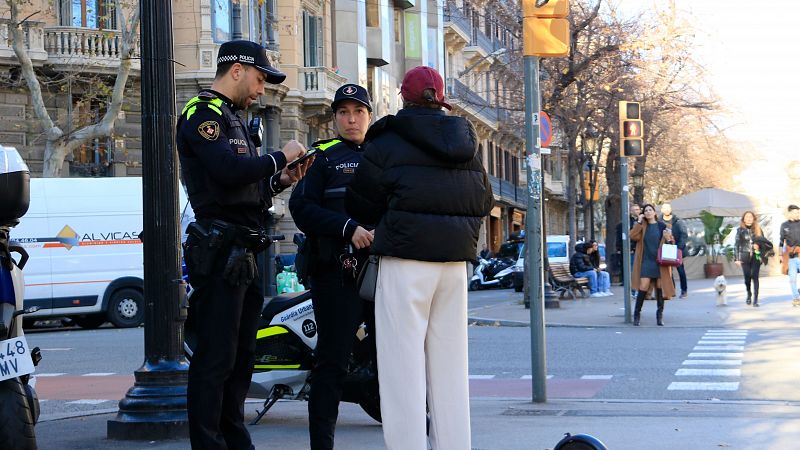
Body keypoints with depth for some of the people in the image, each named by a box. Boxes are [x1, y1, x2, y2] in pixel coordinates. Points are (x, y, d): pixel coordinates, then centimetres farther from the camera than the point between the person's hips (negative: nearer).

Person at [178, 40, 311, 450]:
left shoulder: (230, 118, 24)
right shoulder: (203, 113, -7)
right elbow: (227, 170, -24)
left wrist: (280, 180, 11)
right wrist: (280, 157, -11)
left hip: (241, 255, 10)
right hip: (219, 250, -10)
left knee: (240, 358, 13)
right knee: (216, 360, -10)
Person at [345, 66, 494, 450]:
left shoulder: (388, 142, -4)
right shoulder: (466, 144, 12)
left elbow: (360, 205, 0)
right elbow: (485, 201, 19)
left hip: (406, 258, -5)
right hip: (455, 259, 5)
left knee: (403, 360, -4)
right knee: (449, 361, 10)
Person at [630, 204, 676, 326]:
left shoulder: (662, 226, 6)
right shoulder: (642, 226, 8)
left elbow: (671, 242, 11)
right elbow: (633, 236, -10)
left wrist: (668, 238, -11)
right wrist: (639, 222, -11)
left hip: (660, 262, 0)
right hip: (646, 262, 0)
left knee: (660, 287, 2)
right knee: (643, 288, -8)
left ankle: (660, 315, 10)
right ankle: (637, 314, 1)